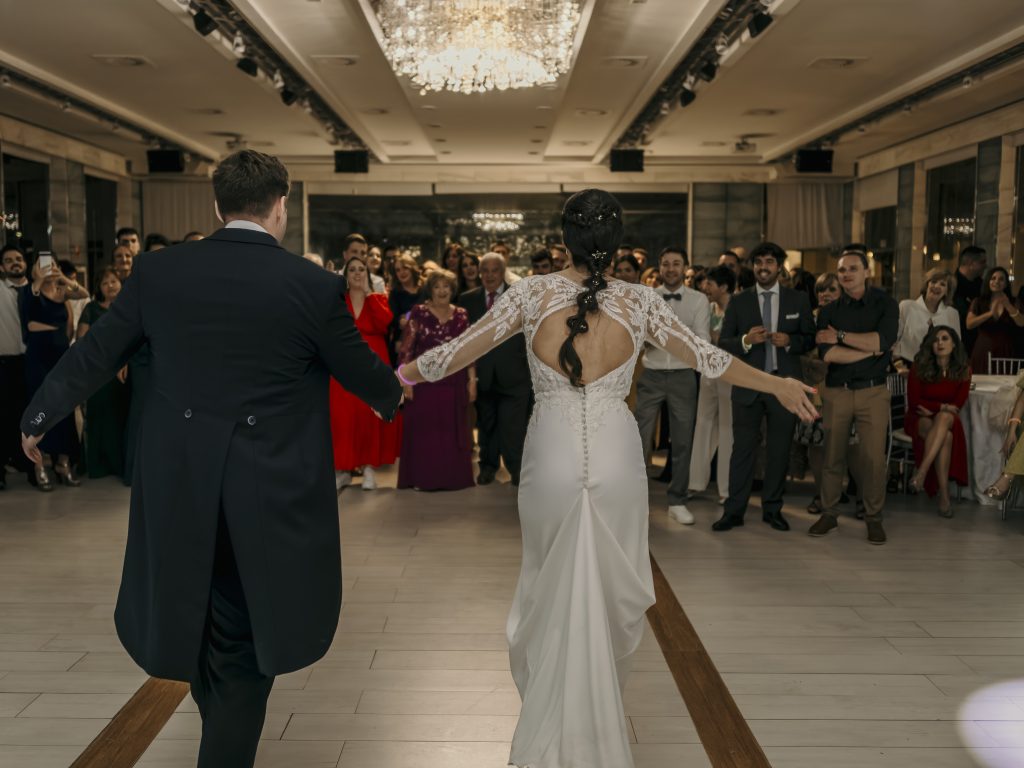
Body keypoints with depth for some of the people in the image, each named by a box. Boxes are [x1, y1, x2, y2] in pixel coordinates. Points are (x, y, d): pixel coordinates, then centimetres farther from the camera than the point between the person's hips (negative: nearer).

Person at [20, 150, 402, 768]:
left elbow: (94, 356, 7)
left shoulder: (158, 271, -3)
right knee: (245, 637, 13)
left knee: (192, 616, 25)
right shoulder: (314, 284, -11)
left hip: (179, 485, 4)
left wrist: (38, 417, 24)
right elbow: (361, 372, 2)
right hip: (271, 491, -3)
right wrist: (394, 393, 26)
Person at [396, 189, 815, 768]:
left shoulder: (532, 292, -3)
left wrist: (403, 374, 17)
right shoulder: (640, 301, -1)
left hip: (552, 455, 0)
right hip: (616, 457, 0)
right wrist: (779, 385, 22)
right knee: (614, 591, 17)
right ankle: (601, 720, 34)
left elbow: (459, 352, 0)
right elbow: (708, 358, 7)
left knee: (552, 595, 15)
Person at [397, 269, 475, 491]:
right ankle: (423, 478, 11)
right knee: (423, 430, 1)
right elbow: (406, 349, -4)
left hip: (454, 383, 3)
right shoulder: (418, 313, -2)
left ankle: (452, 476, 19)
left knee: (452, 430, 8)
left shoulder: (461, 315, 7)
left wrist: (472, 380, 4)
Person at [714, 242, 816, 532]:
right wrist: (746, 341, -16)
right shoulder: (738, 302, 6)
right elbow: (723, 344, 3)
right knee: (743, 448, 0)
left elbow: (810, 339, 8)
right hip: (747, 385, 0)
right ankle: (734, 510, 7)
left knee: (779, 450, 8)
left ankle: (772, 509, 20)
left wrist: (790, 341, -12)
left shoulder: (799, 300, 6)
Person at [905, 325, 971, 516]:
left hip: (948, 420, 1)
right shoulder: (919, 367, -7)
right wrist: (943, 406, -11)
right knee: (945, 436, -33)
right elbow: (914, 403, -6)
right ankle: (944, 496, -36)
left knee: (944, 418, -36)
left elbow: (958, 404, 0)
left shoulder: (963, 370, -1)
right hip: (919, 420, -1)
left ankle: (922, 471, -42)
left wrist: (932, 408, -8)